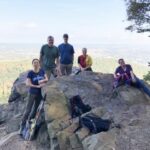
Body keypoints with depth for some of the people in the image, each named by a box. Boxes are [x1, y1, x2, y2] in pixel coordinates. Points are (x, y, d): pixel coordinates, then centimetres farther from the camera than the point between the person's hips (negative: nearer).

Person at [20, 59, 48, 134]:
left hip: (40, 93, 4)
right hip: (32, 93, -4)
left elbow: (47, 79, 1)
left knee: (35, 109, 12)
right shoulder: (30, 73, -11)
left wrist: (42, 80, -20)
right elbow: (27, 84, -17)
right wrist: (37, 86, -20)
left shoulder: (42, 71, 0)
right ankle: (22, 126, 3)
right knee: (28, 110, -6)